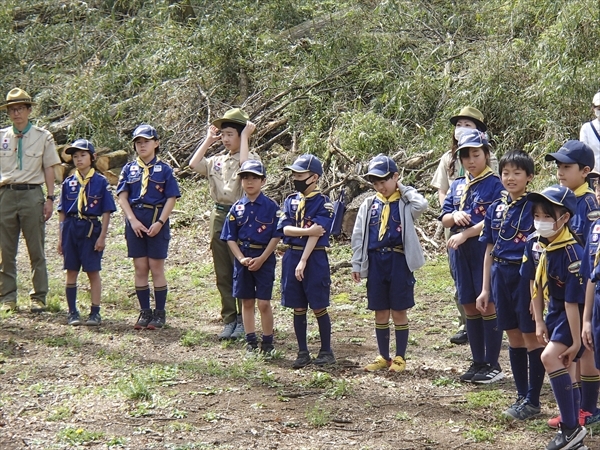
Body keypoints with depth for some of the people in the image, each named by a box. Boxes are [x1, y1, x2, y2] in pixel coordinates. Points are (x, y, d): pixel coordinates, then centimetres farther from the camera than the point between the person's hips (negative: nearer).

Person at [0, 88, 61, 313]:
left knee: (36, 250, 2)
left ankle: (39, 297, 8)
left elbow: (49, 169, 5)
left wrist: (50, 199, -2)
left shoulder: (43, 137, 5)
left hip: (32, 194, -2)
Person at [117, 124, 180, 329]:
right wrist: (133, 220, -10)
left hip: (157, 222, -3)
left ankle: (159, 313, 7)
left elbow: (171, 199, -3)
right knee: (140, 268, 5)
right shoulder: (129, 168, 8)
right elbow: (122, 197, 3)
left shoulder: (164, 169, 1)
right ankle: (144, 312, 13)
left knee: (156, 268, 0)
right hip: (135, 221, 3)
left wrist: (160, 222, -14)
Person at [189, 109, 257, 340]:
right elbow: (193, 164, 0)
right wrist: (208, 140, 8)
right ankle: (229, 320, 16)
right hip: (219, 217, 6)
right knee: (223, 275, 9)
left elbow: (245, 164, -26)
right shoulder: (217, 160, 13)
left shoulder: (252, 158, -4)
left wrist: (245, 137, -15)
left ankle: (243, 321, 8)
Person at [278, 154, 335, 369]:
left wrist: (303, 262, -20)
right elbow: (285, 229, -3)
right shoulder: (290, 201, 9)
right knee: (298, 308, 8)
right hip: (291, 256, 5)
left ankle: (326, 351, 13)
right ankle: (303, 352, 16)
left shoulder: (323, 203, -7)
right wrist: (307, 230, -18)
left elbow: (316, 235, -14)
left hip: (314, 258, -5)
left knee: (319, 308, 1)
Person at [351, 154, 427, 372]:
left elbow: (422, 205, -24)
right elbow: (358, 236, 9)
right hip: (375, 262, 4)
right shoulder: (369, 205, 8)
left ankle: (400, 358, 12)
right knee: (380, 312, 9)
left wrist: (403, 189, -9)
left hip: (399, 261, -3)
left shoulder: (404, 203, -1)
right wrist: (357, 264, 4)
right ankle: (383, 357, 20)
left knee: (399, 311, 3)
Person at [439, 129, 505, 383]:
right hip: (460, 251, 6)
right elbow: (444, 219, 12)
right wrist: (455, 216, -10)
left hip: (486, 250, -6)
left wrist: (465, 234, -18)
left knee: (488, 306, -3)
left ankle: (492, 365, 4)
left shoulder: (495, 185, -6)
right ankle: (478, 362, 19)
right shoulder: (457, 186, 13)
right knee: (470, 307, 10)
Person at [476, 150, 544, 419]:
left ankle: (533, 400, 8)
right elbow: (489, 251, 12)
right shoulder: (496, 208, 8)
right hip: (501, 276, 6)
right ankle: (522, 395, 22)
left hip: (526, 276, -6)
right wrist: (485, 289, 10)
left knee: (531, 338, 1)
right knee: (514, 338, 13)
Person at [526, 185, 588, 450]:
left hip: (574, 313, -8)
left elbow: (573, 301, -26)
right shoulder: (535, 244, -6)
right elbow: (536, 284, 7)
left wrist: (576, 342, -23)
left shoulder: (571, 253, -29)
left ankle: (571, 427, -14)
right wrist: (539, 322, 8)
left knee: (551, 357, -22)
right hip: (554, 310, 8)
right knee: (564, 366, 12)